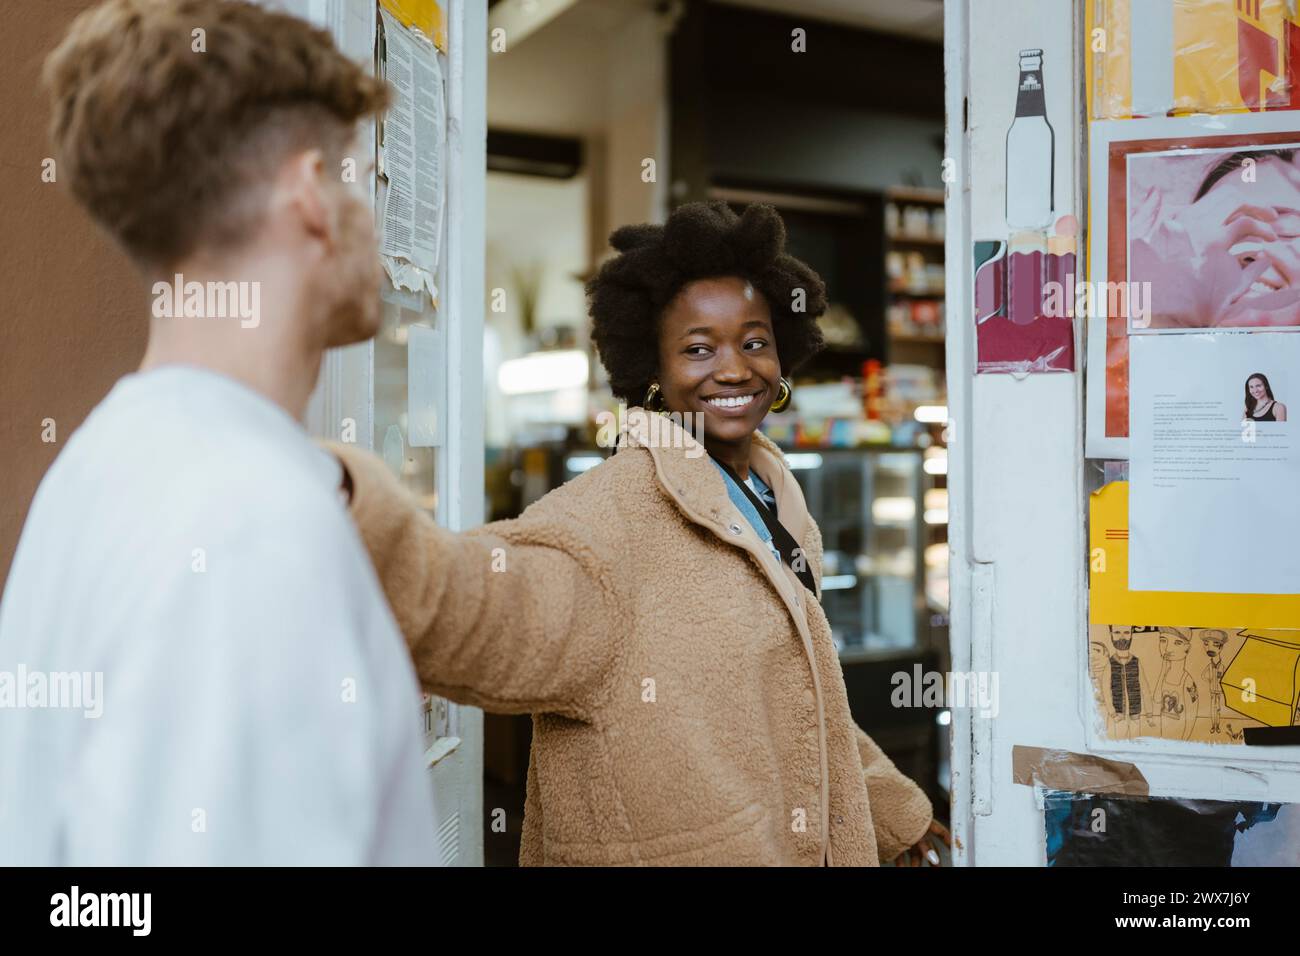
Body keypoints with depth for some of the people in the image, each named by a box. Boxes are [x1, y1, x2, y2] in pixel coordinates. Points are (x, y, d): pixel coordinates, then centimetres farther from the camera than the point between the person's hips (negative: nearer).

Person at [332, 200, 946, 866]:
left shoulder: (772, 501, 5)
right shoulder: (624, 512, -21)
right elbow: (502, 612, -44)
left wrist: (895, 810, 28)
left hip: (801, 847, 8)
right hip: (668, 849, -7)